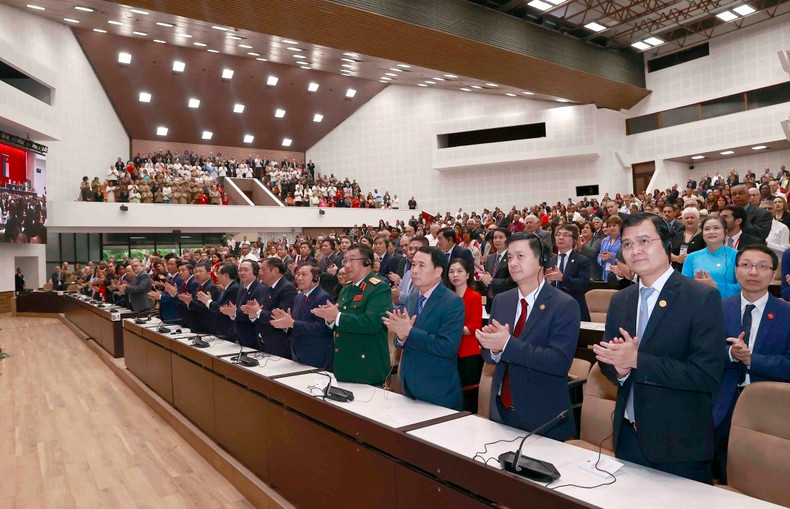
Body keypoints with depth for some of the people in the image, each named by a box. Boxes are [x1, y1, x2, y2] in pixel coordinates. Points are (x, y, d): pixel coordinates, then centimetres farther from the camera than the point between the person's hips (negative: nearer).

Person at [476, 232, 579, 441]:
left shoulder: (564, 305, -13)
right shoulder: (501, 300, 4)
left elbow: (560, 361, -23)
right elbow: (488, 354, 6)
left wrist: (507, 344, -28)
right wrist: (493, 348, -17)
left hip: (542, 417, -5)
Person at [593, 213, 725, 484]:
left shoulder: (703, 298, -13)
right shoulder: (620, 300, 4)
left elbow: (708, 375, -20)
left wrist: (636, 360, -24)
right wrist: (619, 368, -14)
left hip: (679, 444, -5)